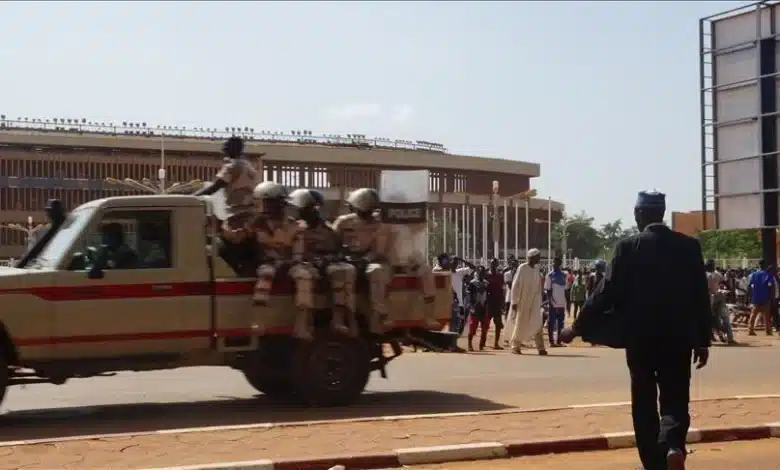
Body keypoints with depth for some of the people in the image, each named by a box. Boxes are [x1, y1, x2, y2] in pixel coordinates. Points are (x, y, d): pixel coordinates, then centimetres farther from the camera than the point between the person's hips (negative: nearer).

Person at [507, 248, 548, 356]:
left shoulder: (537, 268, 6)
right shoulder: (522, 268, -11)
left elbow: (538, 285, 13)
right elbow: (515, 285, -11)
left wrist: (540, 300, 12)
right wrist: (514, 301, -13)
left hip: (534, 301, 5)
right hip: (523, 301, -5)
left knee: (537, 323, -4)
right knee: (520, 324, 4)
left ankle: (540, 348, -7)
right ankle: (515, 346, 18)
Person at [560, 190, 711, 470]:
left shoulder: (628, 248, -7)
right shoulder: (689, 246, 1)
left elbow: (607, 292, -8)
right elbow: (701, 296, 1)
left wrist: (579, 327, 1)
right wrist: (703, 341, 9)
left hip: (640, 337, -1)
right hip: (678, 338, 1)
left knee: (645, 403, 11)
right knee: (675, 400, 8)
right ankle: (673, 445, -19)